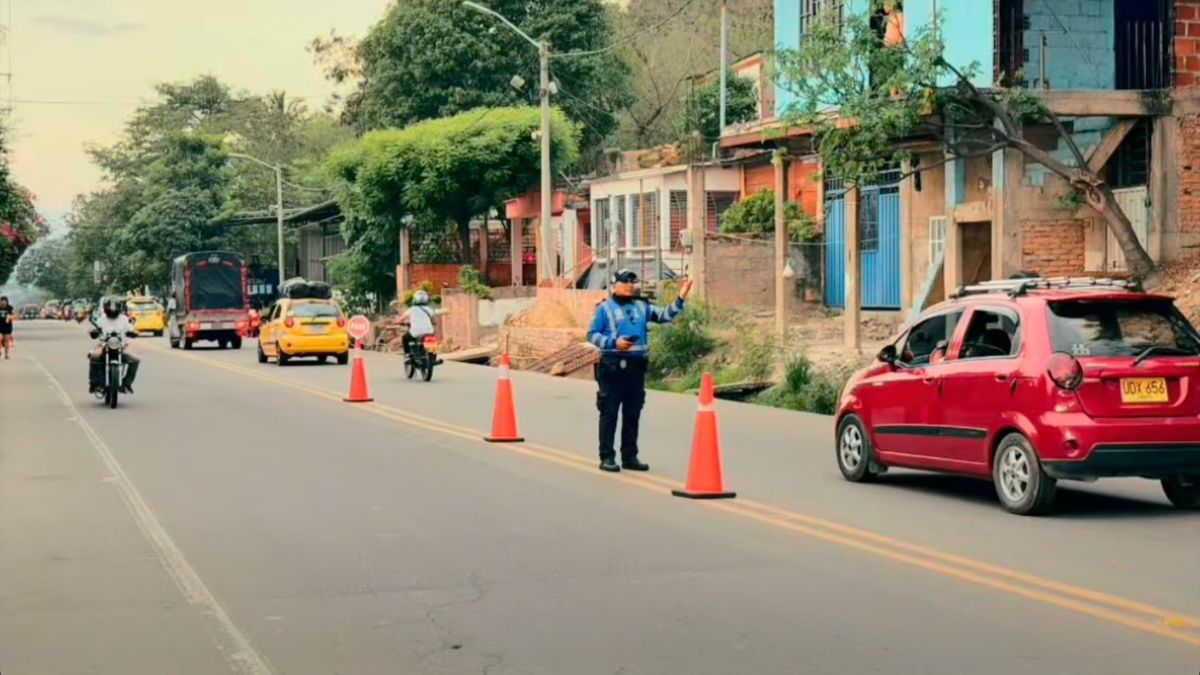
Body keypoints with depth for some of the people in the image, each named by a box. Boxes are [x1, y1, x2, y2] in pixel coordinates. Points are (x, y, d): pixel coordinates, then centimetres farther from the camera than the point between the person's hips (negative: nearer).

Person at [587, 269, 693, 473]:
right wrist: (614, 342, -17)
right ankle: (607, 457, 0)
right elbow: (592, 335, -3)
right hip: (613, 365, -5)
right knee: (609, 413, -3)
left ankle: (630, 456, 16)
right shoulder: (605, 308, 1)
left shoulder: (642, 307, 16)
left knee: (633, 414, 9)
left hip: (636, 365, 5)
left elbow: (665, 316, 13)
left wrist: (680, 299, 0)